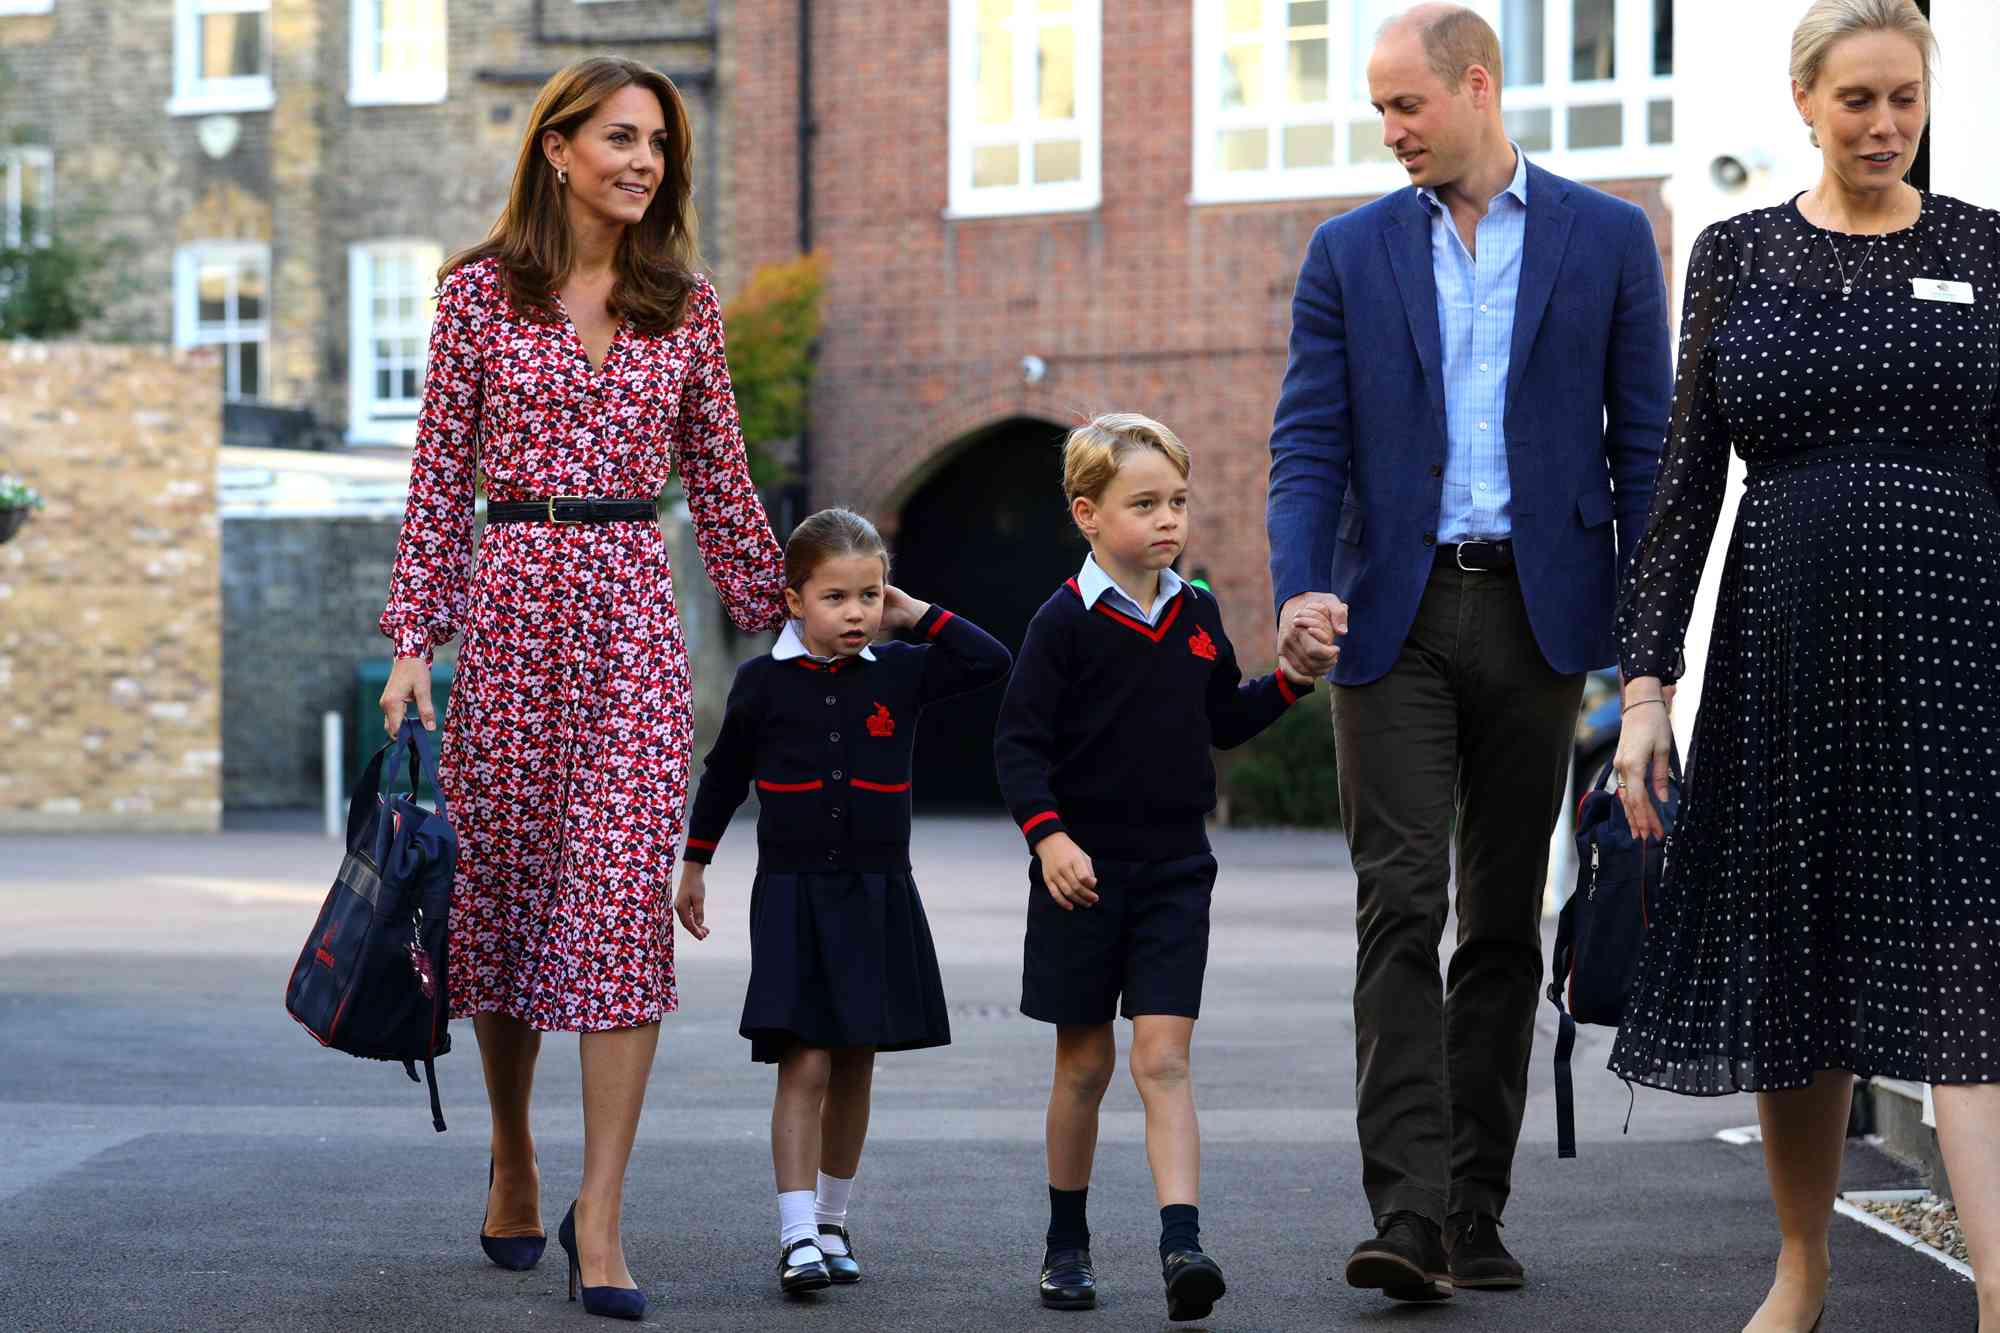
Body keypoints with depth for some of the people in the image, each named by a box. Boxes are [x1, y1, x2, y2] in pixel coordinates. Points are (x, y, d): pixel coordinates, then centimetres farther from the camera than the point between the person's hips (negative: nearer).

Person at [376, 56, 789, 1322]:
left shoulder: (685, 304, 8)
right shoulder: (482, 291, 3)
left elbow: (719, 479, 14)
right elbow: (440, 473, 3)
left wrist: (779, 615, 16)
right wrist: (412, 637, -3)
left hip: (634, 611, 1)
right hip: (510, 599, 0)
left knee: (626, 889, -10)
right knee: (503, 880, 7)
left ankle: (600, 1214, -10)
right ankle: (513, 1156, 29)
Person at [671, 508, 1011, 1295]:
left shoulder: (900, 674, 2)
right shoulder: (763, 683, -1)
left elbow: (992, 662, -2)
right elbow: (724, 776, 11)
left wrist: (918, 615, -2)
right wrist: (694, 867, 18)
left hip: (876, 897, 3)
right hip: (792, 896, -2)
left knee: (855, 1067, 10)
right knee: (804, 1066, -11)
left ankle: (832, 1222, 24)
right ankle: (797, 1238, -14)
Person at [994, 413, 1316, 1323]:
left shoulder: (1196, 614, 7)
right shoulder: (1066, 621, -9)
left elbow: (1224, 721, 19)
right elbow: (1018, 743, -10)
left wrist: (1291, 679, 4)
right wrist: (1047, 834, -21)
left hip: (1174, 871, 3)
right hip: (1083, 871, -3)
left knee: (1163, 1060, -8)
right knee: (1083, 1062, 8)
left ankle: (1181, 1245, -18)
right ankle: (1066, 1244, 23)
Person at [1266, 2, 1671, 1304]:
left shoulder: (1607, 238, 5)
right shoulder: (1350, 252, 8)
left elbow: (1644, 444, 5)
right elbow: (1310, 440, 3)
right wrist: (1301, 588, -14)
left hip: (1538, 612, 0)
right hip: (1395, 613, 0)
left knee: (1505, 923, 6)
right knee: (1401, 911, -10)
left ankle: (1475, 1210, 13)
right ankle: (1409, 1214, -15)